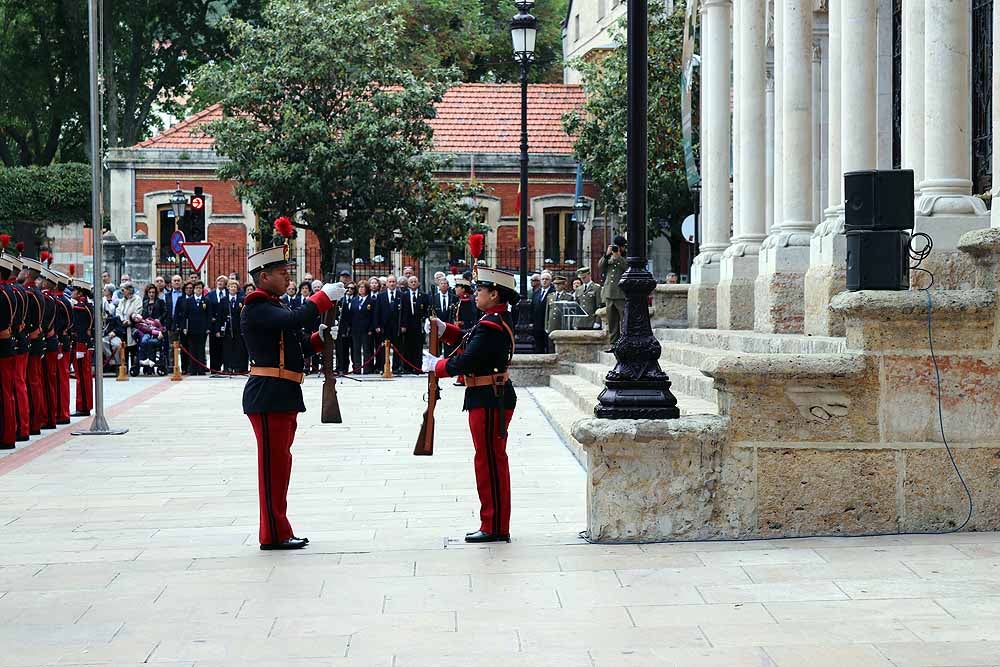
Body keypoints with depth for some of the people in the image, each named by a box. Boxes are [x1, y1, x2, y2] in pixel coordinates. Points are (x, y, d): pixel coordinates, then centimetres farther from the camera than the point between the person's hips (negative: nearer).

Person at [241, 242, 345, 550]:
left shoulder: (273, 307, 18)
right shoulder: (257, 309, -13)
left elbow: (296, 349, 19)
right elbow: (296, 319, -29)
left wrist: (320, 339, 2)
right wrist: (325, 296, -19)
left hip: (283, 396, 10)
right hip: (268, 395, -10)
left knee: (280, 463, 14)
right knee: (273, 463, -5)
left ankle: (278, 532, 21)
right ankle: (274, 535, 0)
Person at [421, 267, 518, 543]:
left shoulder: (490, 326, -20)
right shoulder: (499, 319, 12)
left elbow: (465, 362, -22)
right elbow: (469, 340, 21)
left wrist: (435, 365, -7)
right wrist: (442, 328, 8)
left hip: (489, 401, -11)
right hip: (491, 398, 11)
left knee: (490, 461, -5)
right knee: (492, 461, 15)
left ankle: (495, 528, 1)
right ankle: (494, 526, 22)